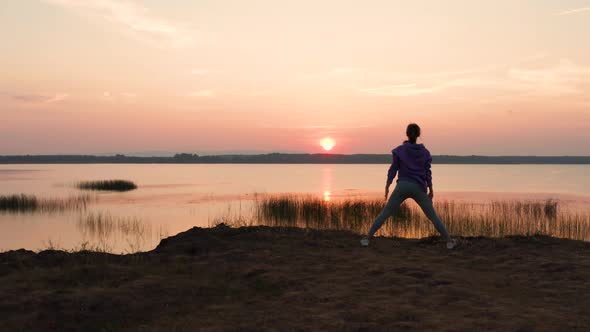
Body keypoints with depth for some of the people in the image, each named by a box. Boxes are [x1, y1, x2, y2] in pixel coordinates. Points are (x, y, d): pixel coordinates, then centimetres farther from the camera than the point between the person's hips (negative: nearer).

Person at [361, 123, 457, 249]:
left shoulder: (400, 150, -1)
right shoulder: (425, 152, 5)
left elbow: (393, 169, -2)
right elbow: (427, 172, 4)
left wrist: (387, 186, 0)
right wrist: (431, 190, 8)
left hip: (402, 186, -1)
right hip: (419, 188, 1)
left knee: (385, 214, 6)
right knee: (433, 216, 11)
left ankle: (367, 238, 1)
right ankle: (449, 241, 10)